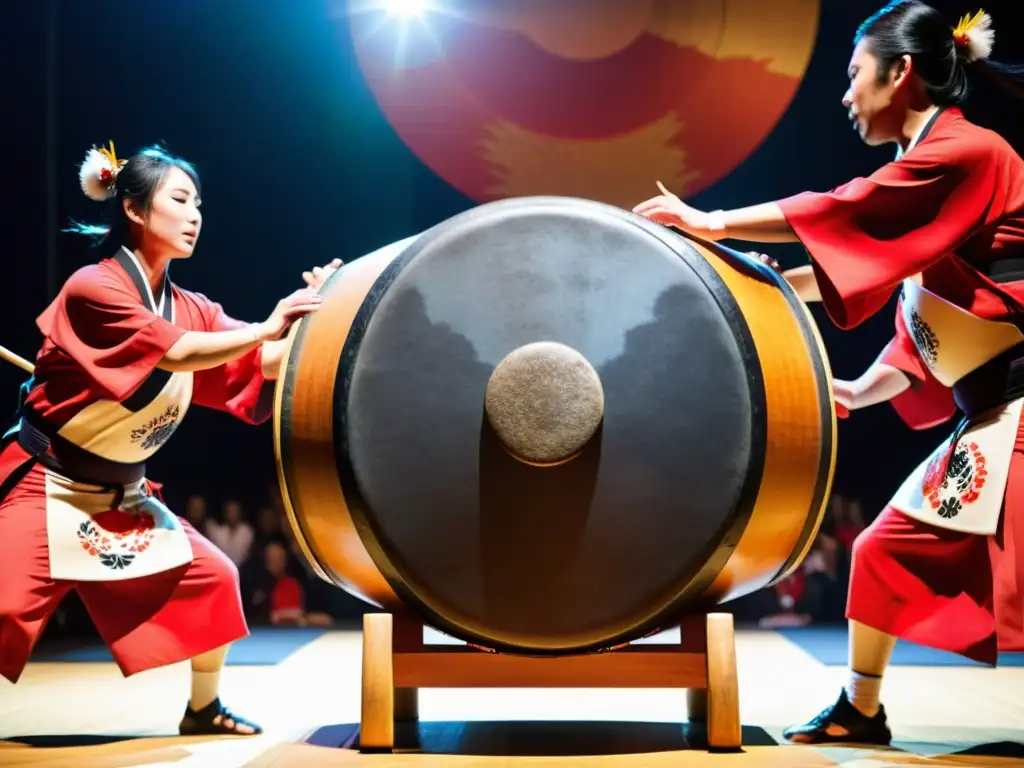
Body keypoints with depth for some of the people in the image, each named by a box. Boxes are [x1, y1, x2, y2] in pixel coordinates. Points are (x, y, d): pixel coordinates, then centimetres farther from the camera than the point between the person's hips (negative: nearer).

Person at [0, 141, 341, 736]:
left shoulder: (191, 308, 4)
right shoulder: (93, 288, -18)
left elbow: (266, 365, -1)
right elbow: (177, 353, -27)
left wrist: (310, 319, -16)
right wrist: (268, 325, -26)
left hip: (123, 496, 7)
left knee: (212, 578, 0)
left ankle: (204, 709, 17)